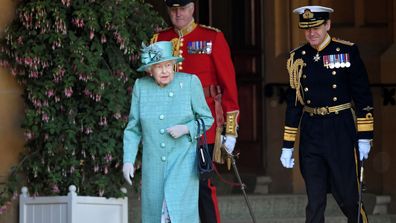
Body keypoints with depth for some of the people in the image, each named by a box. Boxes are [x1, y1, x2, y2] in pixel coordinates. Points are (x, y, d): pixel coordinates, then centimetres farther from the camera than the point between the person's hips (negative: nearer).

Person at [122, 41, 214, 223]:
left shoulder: (189, 82, -6)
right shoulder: (141, 86, 0)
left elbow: (206, 119, 3)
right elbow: (133, 129, 6)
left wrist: (185, 129, -15)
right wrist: (128, 160, -3)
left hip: (183, 161, -3)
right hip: (153, 165, 3)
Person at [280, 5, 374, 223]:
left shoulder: (347, 52, -3)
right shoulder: (297, 58, 6)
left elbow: (363, 96, -2)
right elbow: (293, 103, 10)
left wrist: (364, 137, -6)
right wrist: (287, 146, 9)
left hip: (342, 132, -3)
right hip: (311, 134, 3)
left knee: (348, 197, 2)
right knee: (314, 201, 2)